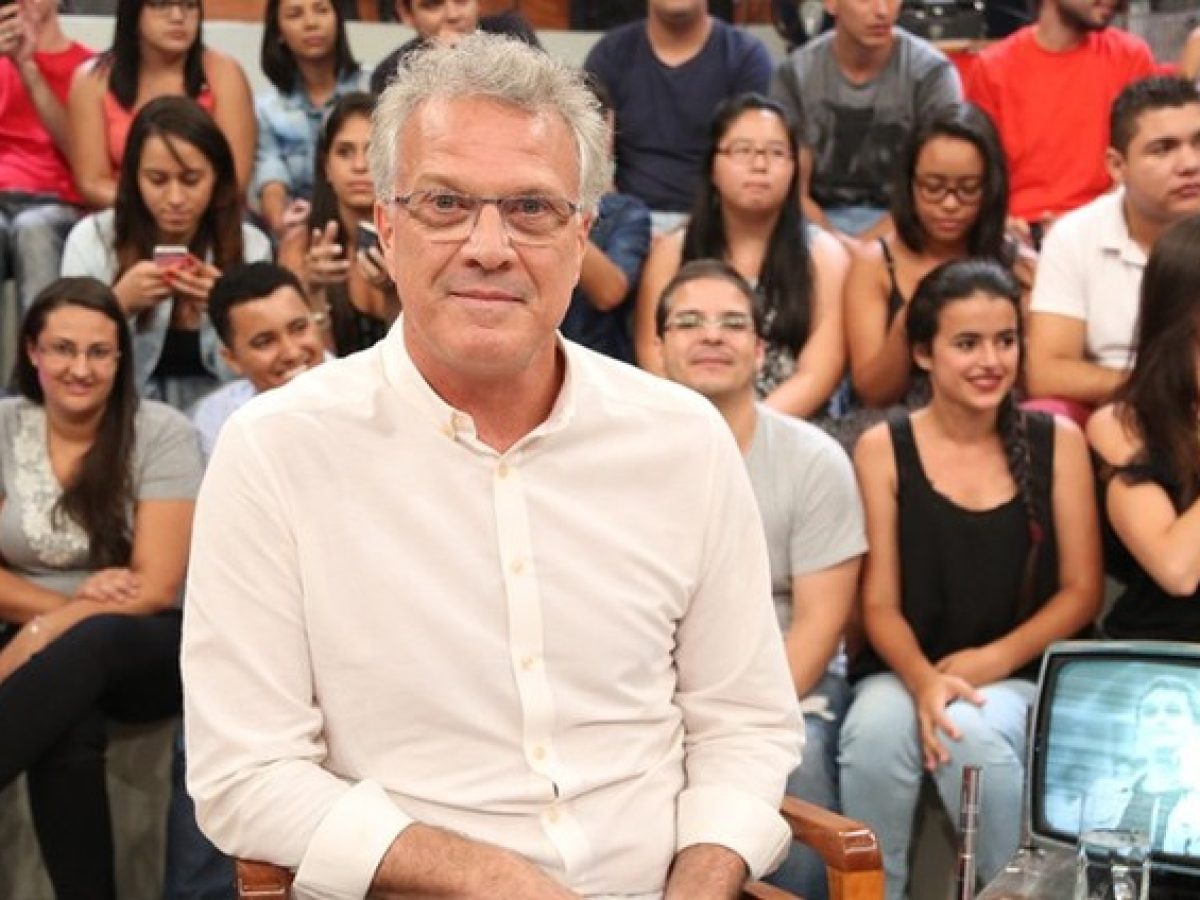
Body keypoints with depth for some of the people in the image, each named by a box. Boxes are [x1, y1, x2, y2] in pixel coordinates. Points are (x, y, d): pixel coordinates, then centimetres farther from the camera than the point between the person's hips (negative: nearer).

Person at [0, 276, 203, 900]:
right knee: (66, 734, -34)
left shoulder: (161, 434, -6)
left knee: (90, 644, -37)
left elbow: (156, 588, -9)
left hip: (146, 650, -1)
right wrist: (74, 603, -16)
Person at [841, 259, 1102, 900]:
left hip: (1018, 674, 0)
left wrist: (996, 659, -11)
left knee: (972, 729, -32)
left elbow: (1081, 591, 4)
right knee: (876, 730, -32)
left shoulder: (1056, 442, 4)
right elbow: (879, 603, -2)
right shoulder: (883, 450, 1)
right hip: (904, 671, 0)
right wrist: (923, 680, -21)